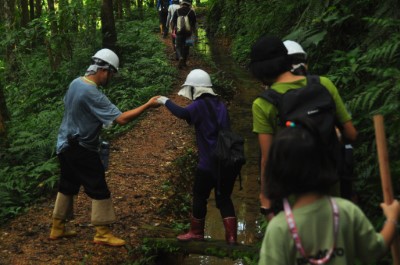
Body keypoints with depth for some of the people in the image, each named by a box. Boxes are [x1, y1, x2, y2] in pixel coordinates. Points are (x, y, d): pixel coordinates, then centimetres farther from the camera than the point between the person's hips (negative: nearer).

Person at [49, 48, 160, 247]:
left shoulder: (75, 83, 2)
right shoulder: (92, 94, -25)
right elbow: (121, 119, -28)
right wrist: (148, 105, -24)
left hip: (66, 145, 9)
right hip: (81, 149, -9)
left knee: (67, 186, 18)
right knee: (99, 189, -1)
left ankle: (57, 228, 28)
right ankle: (102, 234, 6)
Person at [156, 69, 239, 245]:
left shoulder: (200, 105, -8)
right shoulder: (219, 104, 13)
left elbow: (182, 113, -23)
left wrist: (166, 101, -9)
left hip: (209, 163, -6)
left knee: (200, 196, 11)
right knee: (224, 198, 12)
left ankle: (196, 232, 24)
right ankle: (231, 236, 5)